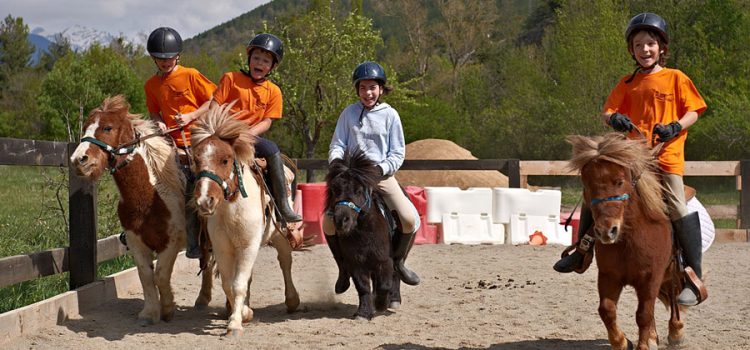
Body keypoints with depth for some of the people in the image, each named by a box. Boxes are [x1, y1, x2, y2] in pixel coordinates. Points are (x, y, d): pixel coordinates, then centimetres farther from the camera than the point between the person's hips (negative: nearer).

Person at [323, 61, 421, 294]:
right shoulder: (349, 113, 5)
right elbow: (338, 144, 5)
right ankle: (344, 267, 8)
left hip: (382, 176, -1)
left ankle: (398, 261, 6)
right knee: (329, 222, -15)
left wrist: (381, 169, -15)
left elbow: (398, 153, 2)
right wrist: (336, 161, -16)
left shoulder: (390, 115, 2)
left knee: (410, 219, -20)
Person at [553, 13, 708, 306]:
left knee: (678, 209, -17)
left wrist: (675, 127, -18)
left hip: (667, 155, -5)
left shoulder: (676, 78, 3)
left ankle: (695, 279, -12)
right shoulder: (628, 83, 12)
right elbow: (607, 112, 8)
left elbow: (693, 111, 1)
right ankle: (582, 251, 17)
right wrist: (614, 119, -16)